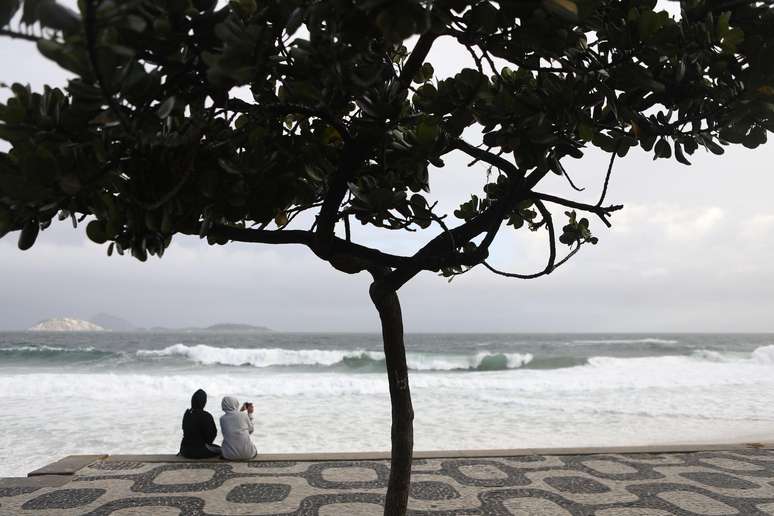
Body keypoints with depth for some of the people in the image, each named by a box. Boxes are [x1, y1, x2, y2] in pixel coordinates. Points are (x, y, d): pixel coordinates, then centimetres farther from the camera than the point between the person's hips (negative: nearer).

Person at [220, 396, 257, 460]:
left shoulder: (222, 419, -1)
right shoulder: (243, 415, -7)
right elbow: (250, 430, 6)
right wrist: (250, 414, 13)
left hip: (230, 455, 2)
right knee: (254, 451, 33)